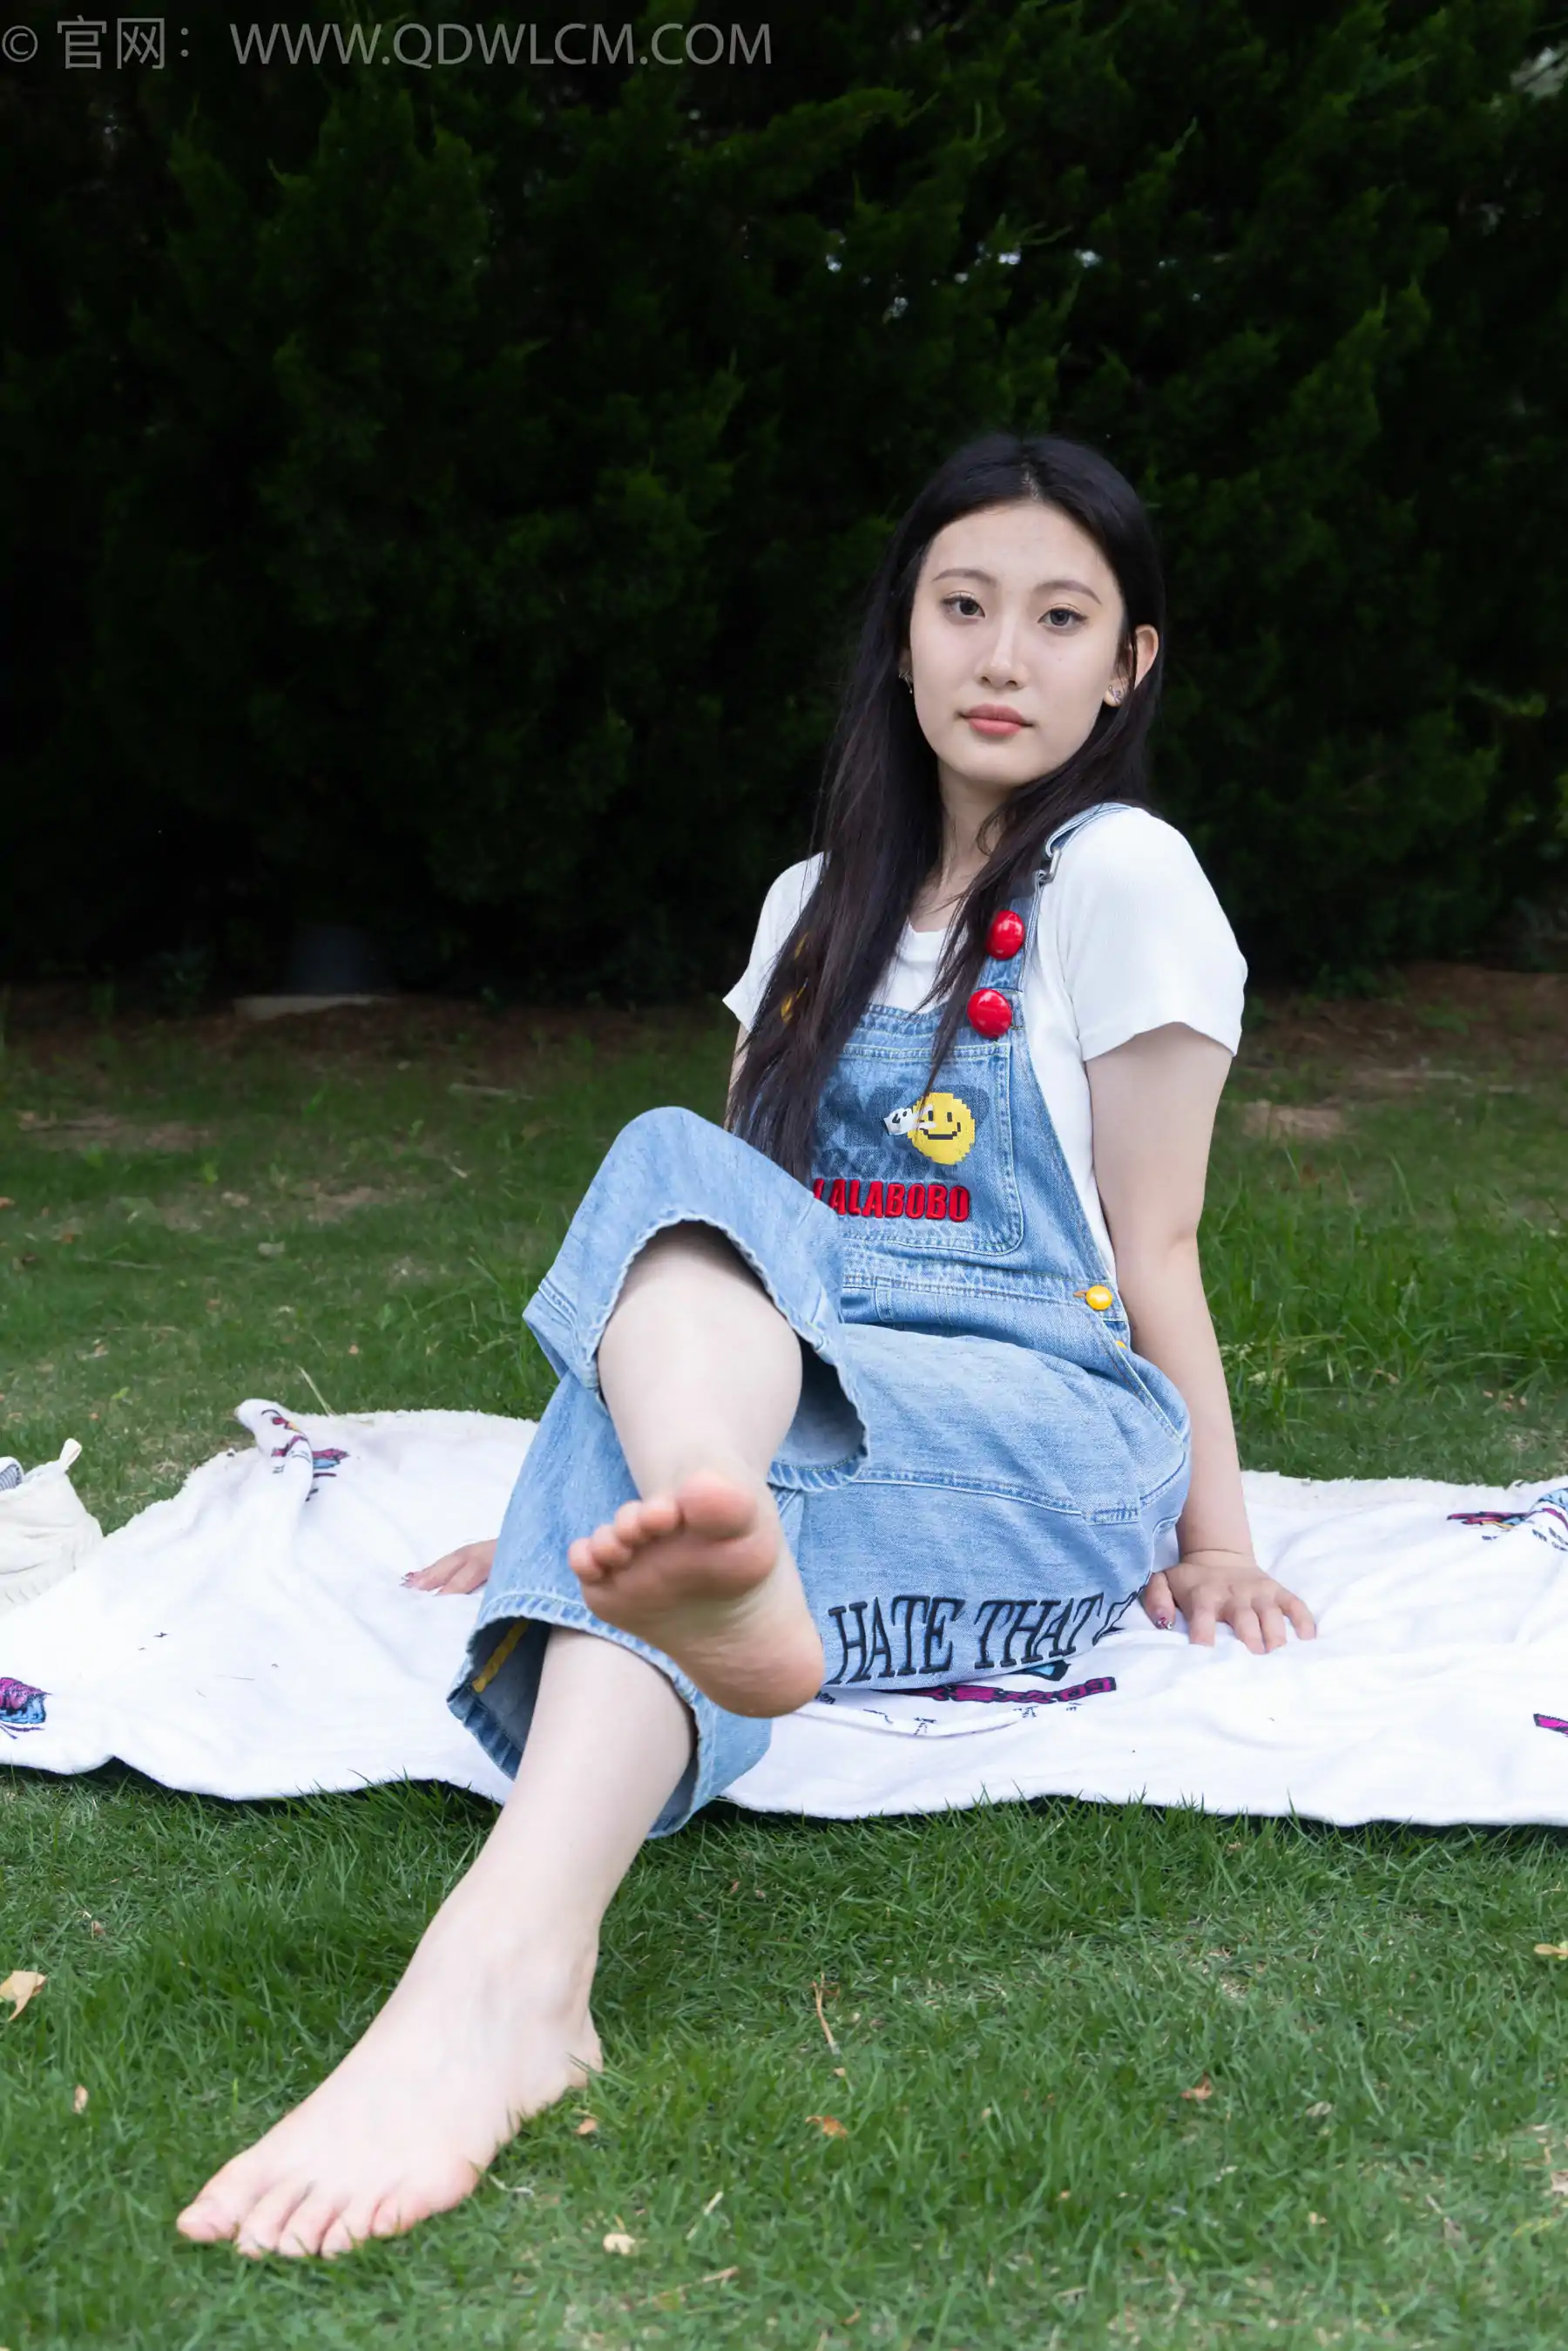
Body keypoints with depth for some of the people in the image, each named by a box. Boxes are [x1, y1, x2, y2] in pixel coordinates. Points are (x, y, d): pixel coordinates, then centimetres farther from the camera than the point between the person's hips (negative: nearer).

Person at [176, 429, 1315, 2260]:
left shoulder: (1120, 879, 3)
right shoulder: (820, 905, 20)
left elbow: (1152, 1247, 1)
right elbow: (728, 1217, 16)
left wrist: (1216, 1542, 0)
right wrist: (597, 1481, 10)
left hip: (1048, 1426, -5)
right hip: (777, 1392, 6)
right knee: (674, 1164, -28)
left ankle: (510, 1965, -62)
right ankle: (709, 1554, -63)